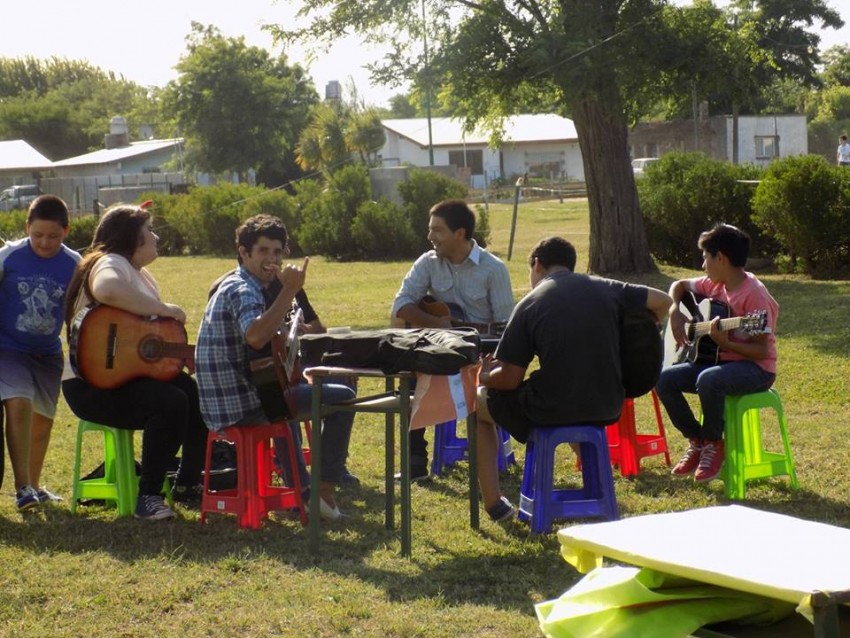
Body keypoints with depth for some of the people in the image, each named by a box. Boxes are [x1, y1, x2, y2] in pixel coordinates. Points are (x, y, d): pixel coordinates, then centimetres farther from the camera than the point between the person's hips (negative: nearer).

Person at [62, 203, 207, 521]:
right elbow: (107, 290, -38)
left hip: (132, 373, 10)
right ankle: (148, 496, -23)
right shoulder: (109, 263, -12)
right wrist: (164, 309, -28)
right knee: (171, 402, -30)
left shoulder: (143, 276, 19)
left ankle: (187, 485, 10)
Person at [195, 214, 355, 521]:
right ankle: (325, 492, -1)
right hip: (241, 405, -10)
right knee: (343, 398, -5)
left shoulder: (236, 286, 15)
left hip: (221, 406, 10)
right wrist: (289, 291, -35)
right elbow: (255, 337, -37)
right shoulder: (241, 289, -16)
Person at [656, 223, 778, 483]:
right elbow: (679, 285, 23)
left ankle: (713, 443, -13)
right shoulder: (714, 285, 5)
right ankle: (696, 440, 4)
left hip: (755, 368, -8)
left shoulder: (754, 294, -20)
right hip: (720, 361, 8)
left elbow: (761, 350, -22)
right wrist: (675, 312, 4)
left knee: (708, 380, -38)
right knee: (664, 379, -10)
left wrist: (725, 343, -36)